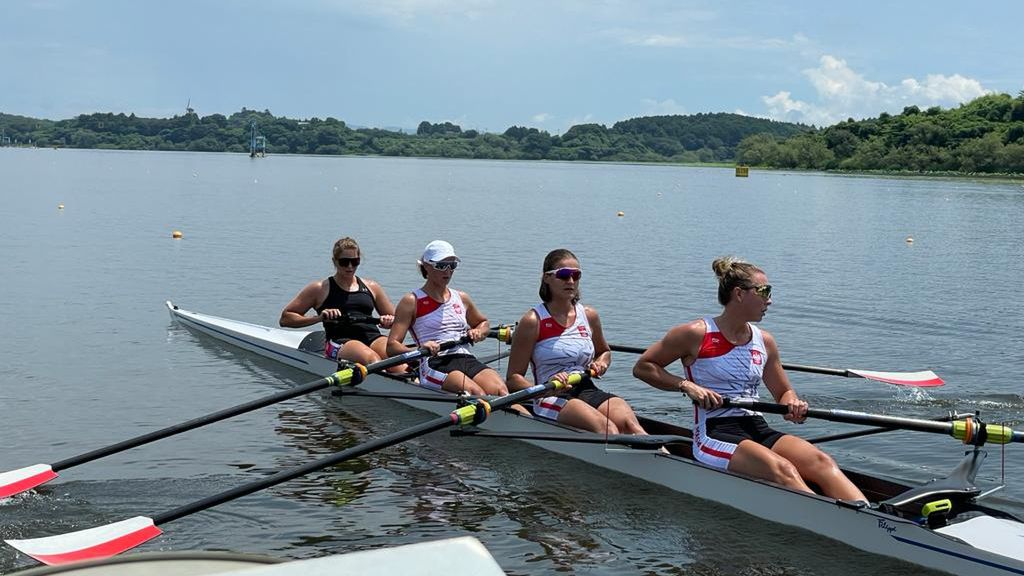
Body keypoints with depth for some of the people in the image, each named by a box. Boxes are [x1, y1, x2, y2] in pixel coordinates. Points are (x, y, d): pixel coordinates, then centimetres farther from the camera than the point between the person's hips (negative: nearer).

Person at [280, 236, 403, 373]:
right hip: (340, 342, -4)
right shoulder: (320, 289, 14)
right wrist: (318, 318, -5)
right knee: (372, 358, -39)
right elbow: (285, 318, 11)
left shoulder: (371, 287, 24)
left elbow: (395, 318, 30)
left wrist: (390, 320, 4)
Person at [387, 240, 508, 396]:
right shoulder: (412, 301, 7)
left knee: (501, 391, -29)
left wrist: (478, 332, 16)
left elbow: (484, 322, 43)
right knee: (477, 394, -36)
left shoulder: (461, 298, 23)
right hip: (434, 364, -5)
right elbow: (392, 345, -1)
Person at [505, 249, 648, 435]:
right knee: (606, 427, -35)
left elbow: (604, 351, 36)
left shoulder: (589, 316, 14)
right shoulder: (533, 321, -1)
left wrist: (601, 363, 11)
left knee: (629, 423, -29)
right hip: (552, 399, -5)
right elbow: (513, 378, -1)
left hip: (588, 391, 5)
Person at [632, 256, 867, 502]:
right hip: (714, 433, -5)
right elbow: (642, 367, 3)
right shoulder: (696, 334, -2)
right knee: (782, 469, -33)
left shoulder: (764, 341, 13)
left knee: (821, 461, -24)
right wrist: (687, 385, -11)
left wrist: (792, 404, -2)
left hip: (757, 429, 6)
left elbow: (783, 392, 23)